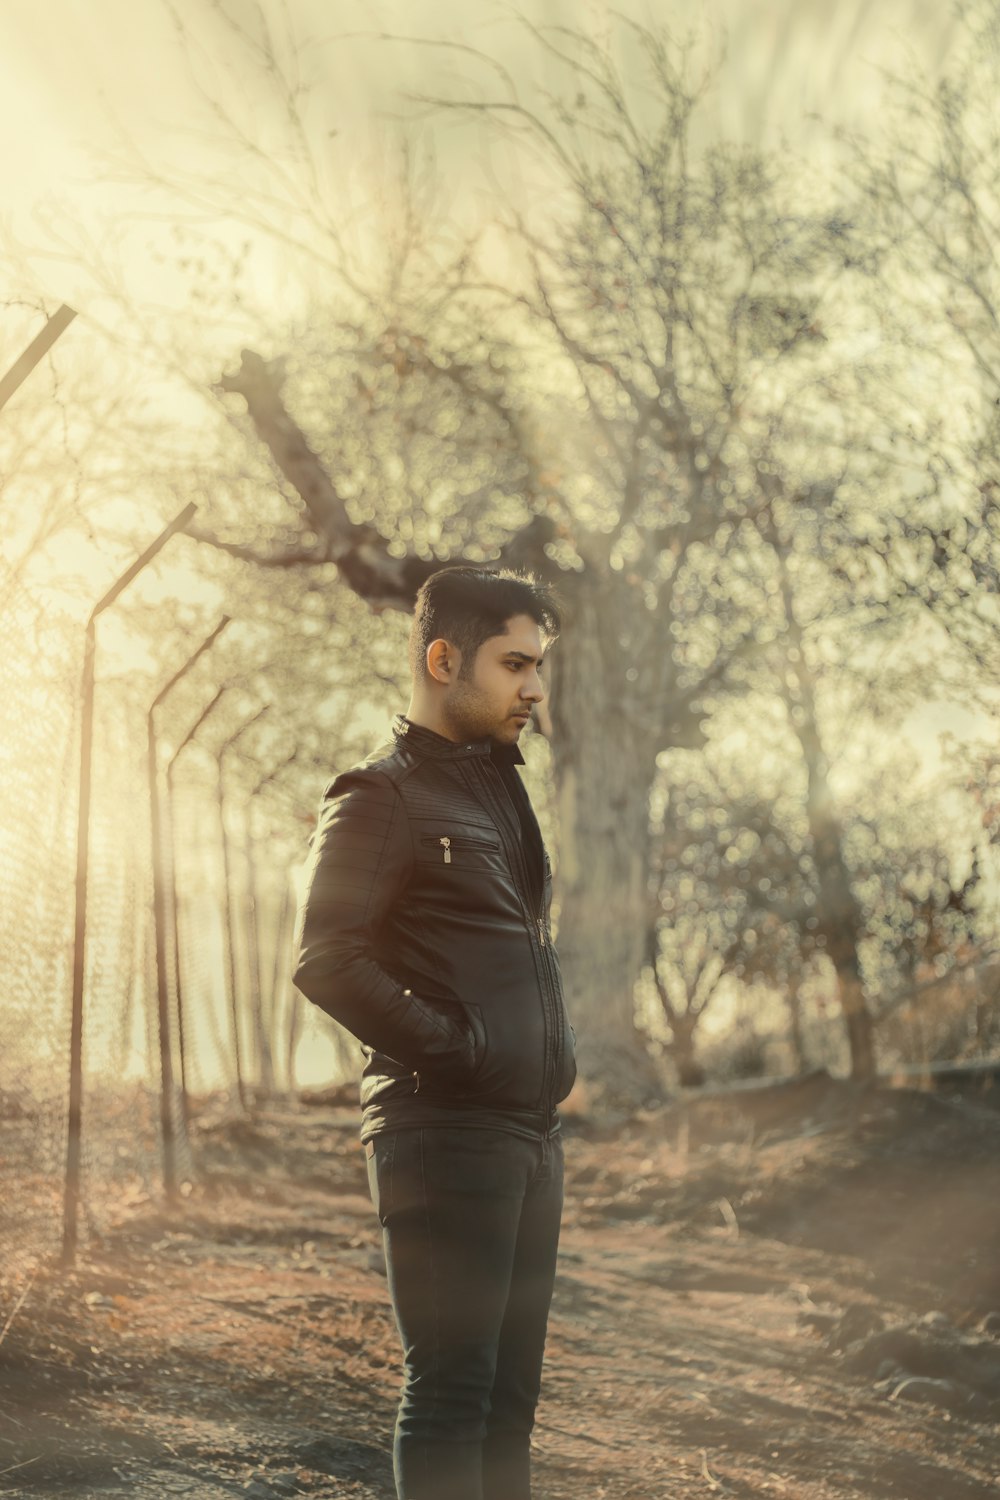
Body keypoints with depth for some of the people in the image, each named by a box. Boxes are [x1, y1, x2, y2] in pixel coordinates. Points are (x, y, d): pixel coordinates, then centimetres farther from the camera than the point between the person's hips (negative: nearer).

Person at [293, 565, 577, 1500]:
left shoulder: (498, 788, 20)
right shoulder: (382, 798, -8)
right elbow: (327, 964, -18)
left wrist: (549, 1064, 13)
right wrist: (459, 1052, -16)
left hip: (528, 1133, 9)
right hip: (445, 1134, -9)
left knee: (509, 1392, 12)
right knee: (450, 1390, -7)